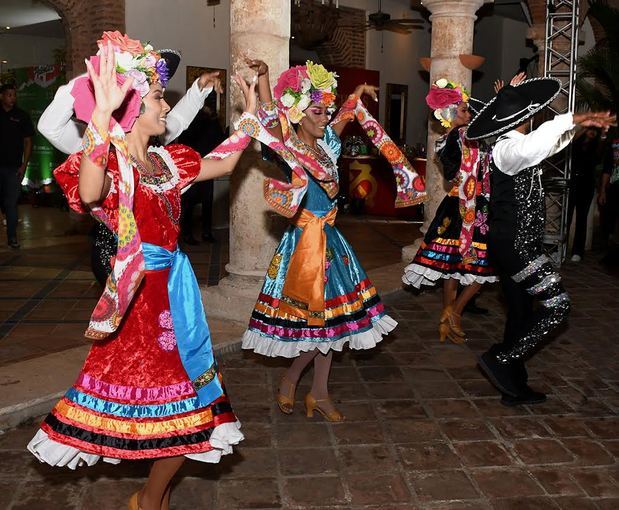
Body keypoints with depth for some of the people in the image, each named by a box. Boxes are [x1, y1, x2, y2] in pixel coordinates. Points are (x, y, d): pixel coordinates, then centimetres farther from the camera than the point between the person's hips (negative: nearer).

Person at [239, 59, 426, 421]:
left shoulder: (326, 144, 9)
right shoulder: (289, 149, -10)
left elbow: (346, 116, 27)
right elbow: (270, 119, -27)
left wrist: (358, 94, 32)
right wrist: (263, 77, -37)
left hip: (330, 239, 8)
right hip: (306, 240, -7)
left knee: (331, 318, 10)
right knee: (320, 317, -5)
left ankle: (320, 393, 21)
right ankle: (290, 380, 19)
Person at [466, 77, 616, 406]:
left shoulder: (512, 146, 14)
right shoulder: (508, 149, -17)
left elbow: (548, 144, 32)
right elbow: (531, 146, -43)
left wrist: (581, 124, 23)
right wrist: (572, 118, -33)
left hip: (516, 246, 10)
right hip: (515, 245, -10)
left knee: (521, 313, 14)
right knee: (556, 305, -7)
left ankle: (514, 387, 23)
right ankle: (499, 359, -3)